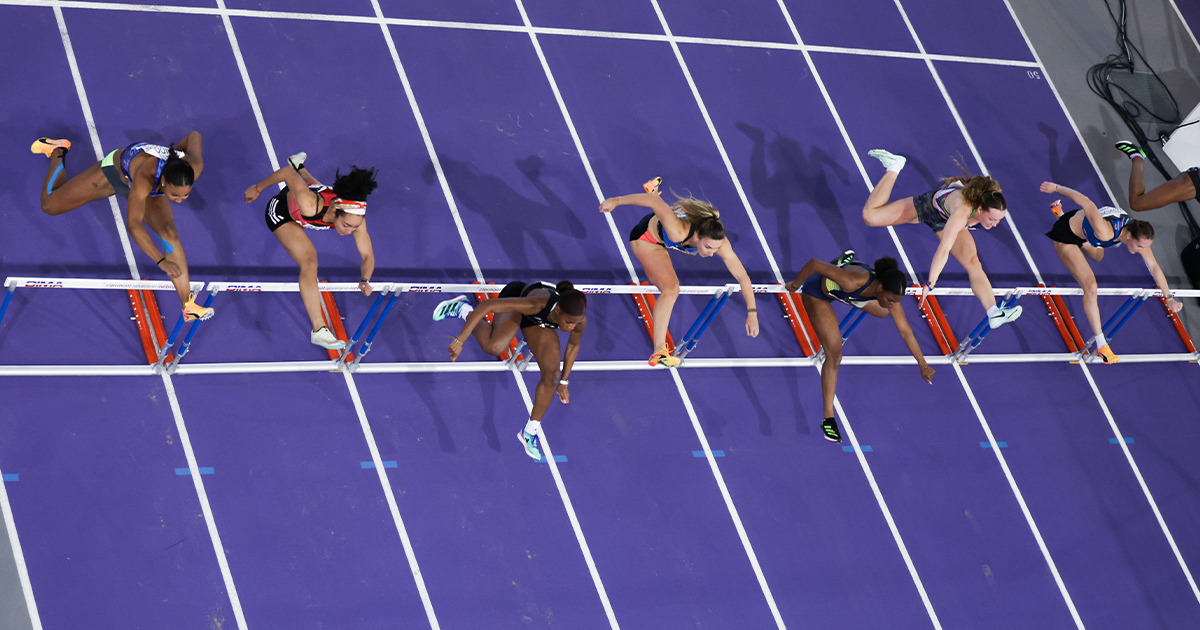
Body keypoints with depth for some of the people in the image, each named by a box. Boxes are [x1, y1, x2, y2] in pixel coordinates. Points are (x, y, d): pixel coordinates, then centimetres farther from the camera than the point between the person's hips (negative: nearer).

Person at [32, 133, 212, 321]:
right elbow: (133, 224, -50)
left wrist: (176, 149, 5)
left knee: (169, 233, -24)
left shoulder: (194, 167, -37)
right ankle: (58, 151, 41)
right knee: (49, 205, 14)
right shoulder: (145, 178, -51)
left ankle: (188, 305, -20)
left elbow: (194, 136, -16)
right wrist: (161, 261, -57)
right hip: (114, 170, -3)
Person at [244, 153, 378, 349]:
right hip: (281, 210, -5)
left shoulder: (355, 217, -35)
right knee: (309, 262, -21)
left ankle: (298, 163, 74)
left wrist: (364, 280, -45)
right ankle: (318, 330, -17)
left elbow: (367, 255, -24)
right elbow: (288, 173, -34)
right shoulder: (311, 205, -49)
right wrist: (258, 188, -18)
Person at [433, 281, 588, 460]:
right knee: (495, 347, -34)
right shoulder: (537, 304, -48)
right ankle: (464, 309, -3)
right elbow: (486, 305, -46)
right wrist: (460, 340, -48)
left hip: (537, 323, 4)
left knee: (551, 376, -6)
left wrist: (563, 382, 1)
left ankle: (530, 431, 18)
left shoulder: (580, 320, -34)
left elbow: (573, 345, -8)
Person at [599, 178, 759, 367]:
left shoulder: (720, 243, -36)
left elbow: (742, 276, -30)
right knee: (671, 289, -24)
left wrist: (752, 312, -33)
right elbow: (656, 203, -42)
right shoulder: (679, 232, -48)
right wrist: (616, 201, -36)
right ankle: (658, 351, -21)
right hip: (646, 237, -6)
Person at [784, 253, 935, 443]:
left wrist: (923, 365, -15)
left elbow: (905, 331, -17)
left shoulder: (890, 292, -27)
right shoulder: (854, 281, -47)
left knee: (882, 313, 30)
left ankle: (844, 263, 48)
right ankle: (828, 418, 4)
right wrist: (795, 285, -22)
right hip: (816, 294, -6)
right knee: (834, 356, -10)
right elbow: (814, 264, -39)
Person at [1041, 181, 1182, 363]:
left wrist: (1169, 297, -7)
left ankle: (1060, 212, 57)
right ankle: (1101, 345, -13)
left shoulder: (1138, 235, -21)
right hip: (1065, 236, -8)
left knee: (1097, 257, 40)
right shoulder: (1106, 232, -44)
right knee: (1090, 286, -17)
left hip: (1081, 224, 8)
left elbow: (1154, 267, -10)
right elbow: (1085, 201, -40)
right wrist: (1057, 188, -30)